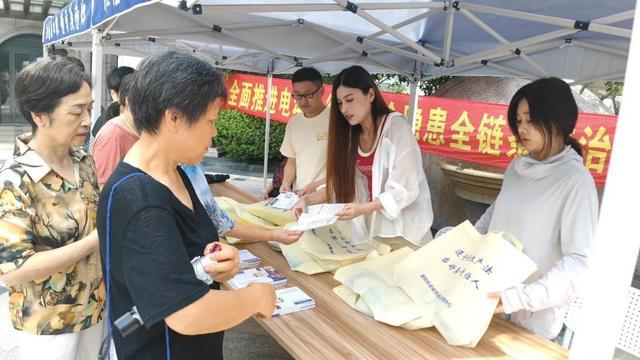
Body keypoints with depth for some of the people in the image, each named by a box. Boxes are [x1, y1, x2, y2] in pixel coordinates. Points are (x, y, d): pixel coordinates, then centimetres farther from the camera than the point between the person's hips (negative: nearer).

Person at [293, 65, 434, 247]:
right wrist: (308, 199, -12)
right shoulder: (351, 135, 5)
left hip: (403, 231, -5)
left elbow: (405, 188, -19)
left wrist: (363, 208, -30)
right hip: (369, 229, 5)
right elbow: (340, 183, 3)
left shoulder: (396, 127, -14)